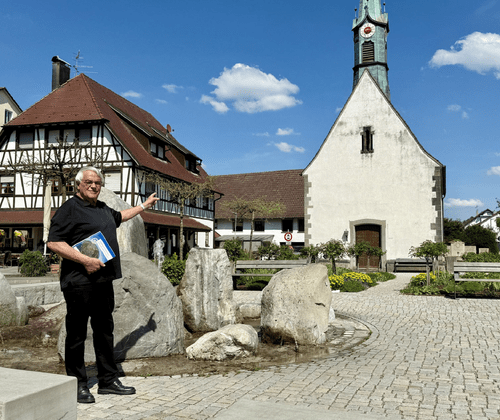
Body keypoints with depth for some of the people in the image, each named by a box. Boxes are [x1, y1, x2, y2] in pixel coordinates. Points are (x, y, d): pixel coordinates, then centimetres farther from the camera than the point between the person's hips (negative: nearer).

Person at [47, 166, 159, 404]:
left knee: (105, 331, 13)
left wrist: (144, 206, 45)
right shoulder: (69, 209, -8)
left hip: (104, 281, 8)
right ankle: (78, 385, 14)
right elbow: (53, 242, -15)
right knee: (77, 334, 2)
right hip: (79, 283, -8)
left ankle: (108, 380, 23)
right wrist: (85, 260, -20)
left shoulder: (103, 209, 17)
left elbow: (119, 216, 39)